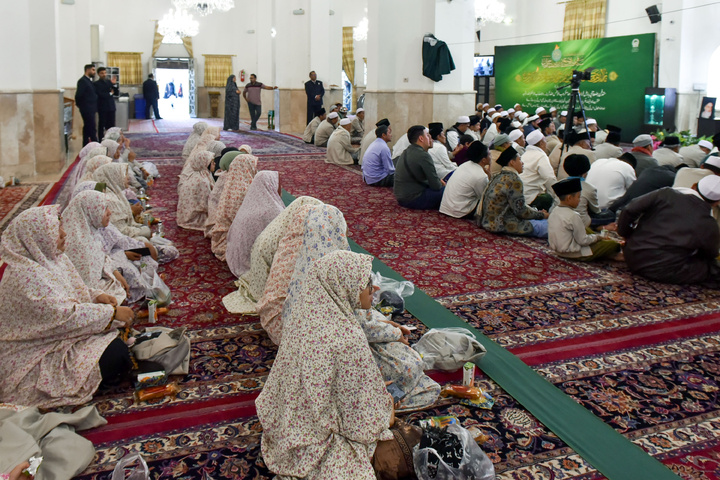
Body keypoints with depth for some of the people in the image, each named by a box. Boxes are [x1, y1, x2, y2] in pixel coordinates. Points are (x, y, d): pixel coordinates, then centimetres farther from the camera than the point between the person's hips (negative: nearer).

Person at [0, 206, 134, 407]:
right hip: (35, 357, -10)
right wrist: (112, 313, -25)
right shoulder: (26, 275, -28)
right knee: (114, 353, -22)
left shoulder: (51, 257, 1)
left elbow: (73, 289, 16)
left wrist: (97, 295, -4)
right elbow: (65, 316, -31)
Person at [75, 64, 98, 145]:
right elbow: (79, 95, -18)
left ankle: (86, 146, 19)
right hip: (87, 109, -9)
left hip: (90, 109, 9)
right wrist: (80, 105, -7)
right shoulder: (82, 81, -13)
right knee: (92, 129, -8)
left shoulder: (89, 81, 16)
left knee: (87, 128, 13)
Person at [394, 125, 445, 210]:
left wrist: (439, 181, 11)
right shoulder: (423, 156, -19)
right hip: (413, 200, -10)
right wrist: (441, 184, 6)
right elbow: (435, 186, -17)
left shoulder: (405, 152, 10)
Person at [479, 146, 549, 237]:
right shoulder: (514, 179, -14)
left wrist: (537, 211, 15)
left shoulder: (498, 177, 15)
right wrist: (541, 214, 2)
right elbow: (520, 210, -14)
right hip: (502, 226, -10)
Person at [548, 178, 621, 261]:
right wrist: (598, 237, -1)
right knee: (614, 244, -7)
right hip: (574, 254, -9)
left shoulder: (554, 211, 4)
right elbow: (583, 241, -18)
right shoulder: (573, 216, -22)